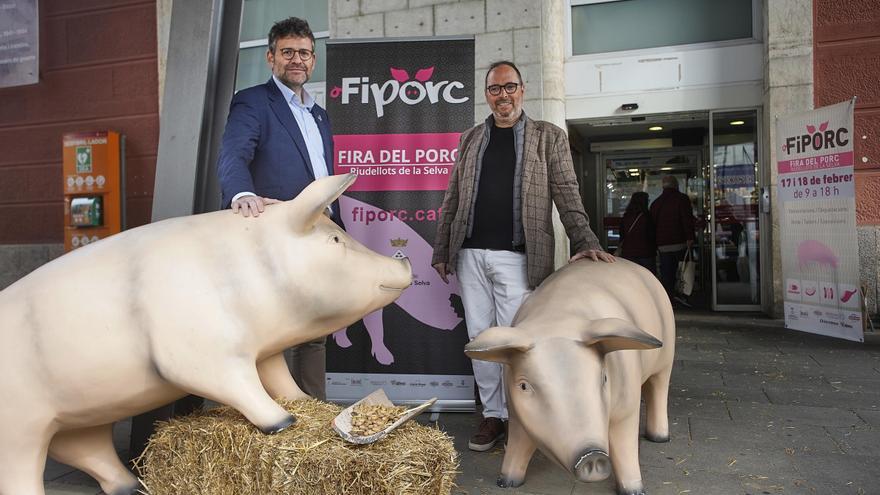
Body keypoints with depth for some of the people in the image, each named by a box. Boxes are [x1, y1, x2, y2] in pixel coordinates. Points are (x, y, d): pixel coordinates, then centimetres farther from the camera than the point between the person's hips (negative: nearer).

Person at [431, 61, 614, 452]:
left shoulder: (548, 137, 7)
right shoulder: (471, 139, 15)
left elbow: (567, 196, 0)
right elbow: (452, 200, 14)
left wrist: (585, 241, -12)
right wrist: (441, 251, 11)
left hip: (517, 257, -3)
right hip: (470, 255, 4)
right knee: (480, 338, 8)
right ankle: (492, 415, 21)